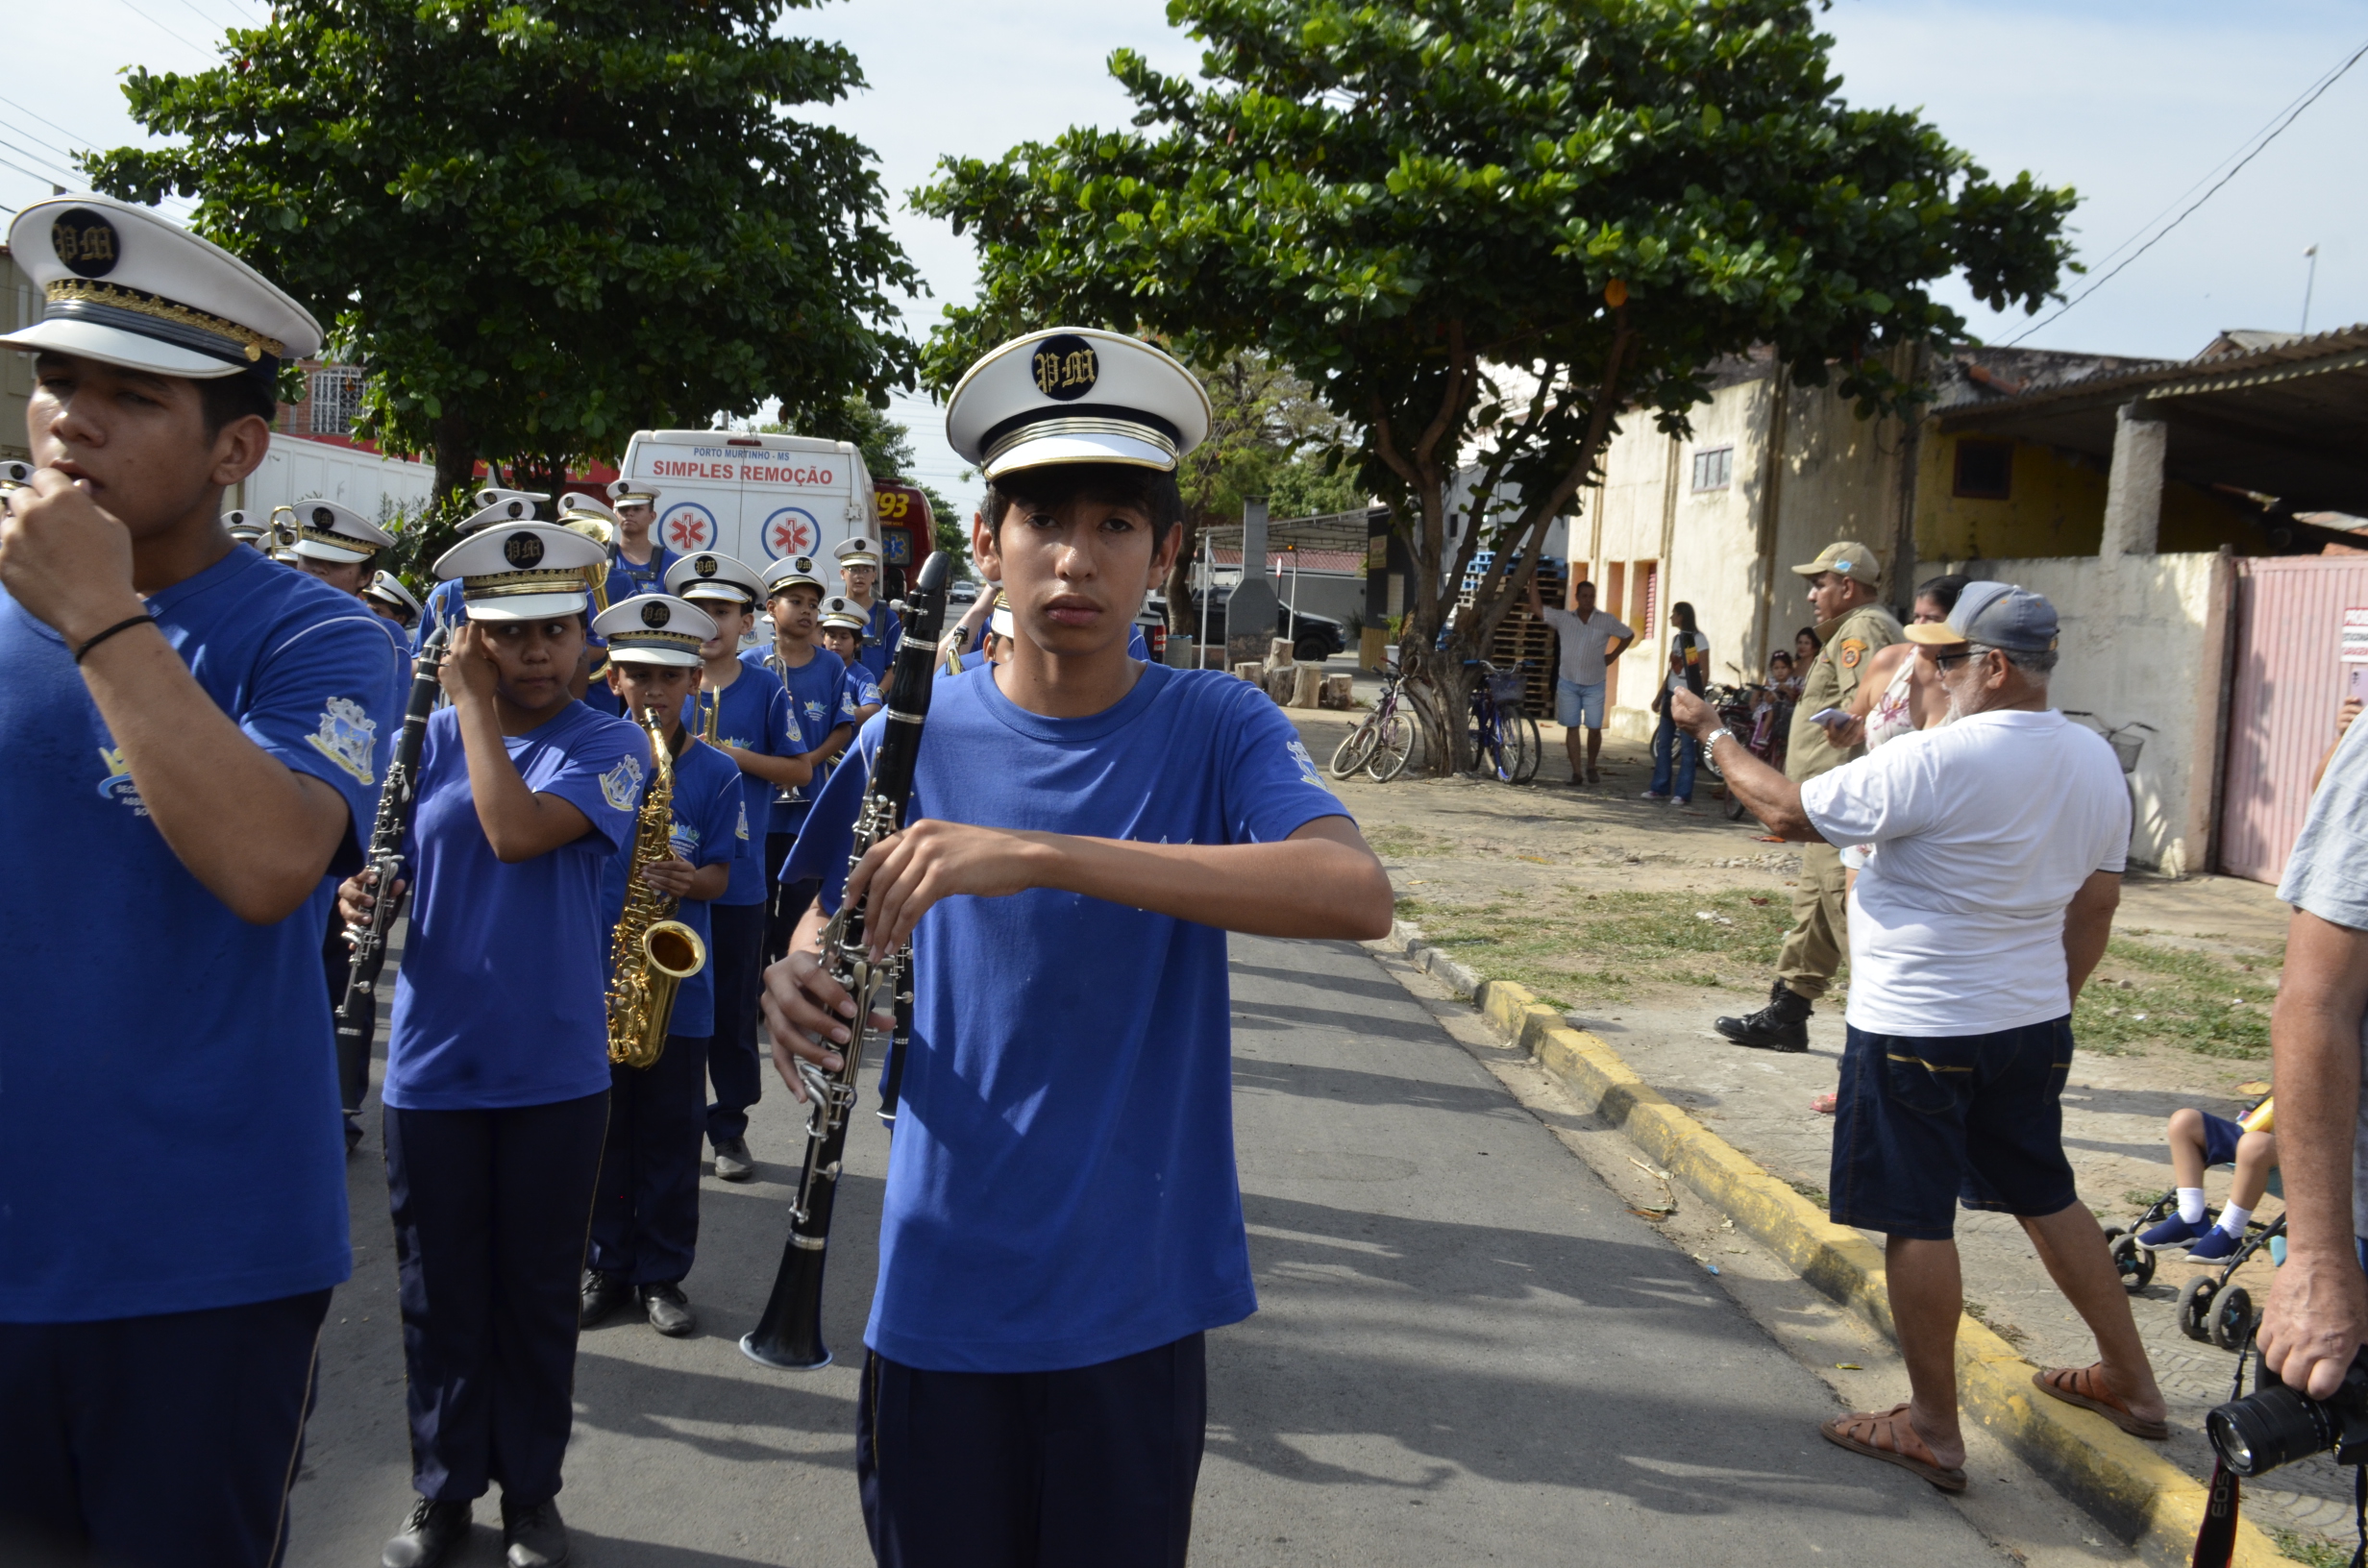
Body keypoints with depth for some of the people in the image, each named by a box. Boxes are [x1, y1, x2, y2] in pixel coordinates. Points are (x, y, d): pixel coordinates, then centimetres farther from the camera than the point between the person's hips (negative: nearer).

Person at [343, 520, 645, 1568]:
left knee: (539, 1291, 10)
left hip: (555, 1068, -2)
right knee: (440, 1293, 12)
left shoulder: (608, 746, -6)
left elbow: (516, 831, -24)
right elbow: (380, 860, 12)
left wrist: (474, 701, -14)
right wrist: (359, 888, -12)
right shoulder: (429, 736, 5)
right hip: (432, 1060, 2)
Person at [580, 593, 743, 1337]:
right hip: (592, 974, 1)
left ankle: (662, 1273, 20)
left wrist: (690, 879, -22)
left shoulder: (715, 773, -1)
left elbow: (719, 874, 1)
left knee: (672, 1133, 7)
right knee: (602, 1130, 10)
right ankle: (605, 1266, 24)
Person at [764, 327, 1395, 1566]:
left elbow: (1358, 896, -26)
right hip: (940, 1293, 1)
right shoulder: (917, 734, -3)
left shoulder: (1213, 728, -8)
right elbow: (825, 924, 9)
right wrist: (796, 983, -17)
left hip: (1134, 1300, -1)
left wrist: (1039, 854, -33)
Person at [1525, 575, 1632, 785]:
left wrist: (1612, 656, 6)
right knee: (1572, 727, 1)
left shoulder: (1607, 621, -2)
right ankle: (1576, 771, 4)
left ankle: (1591, 767, 18)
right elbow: (1536, 608, -3)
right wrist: (1533, 580, -7)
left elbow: (1629, 635, 12)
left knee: (1594, 728, -3)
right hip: (1568, 683, 1)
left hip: (1594, 685, -1)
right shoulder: (1563, 618, 0)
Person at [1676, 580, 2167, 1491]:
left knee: (1916, 1222, 3)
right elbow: (2097, 903, 12)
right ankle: (2131, 1383, 33)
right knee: (2045, 1198, 22)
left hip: (1918, 1029, -8)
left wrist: (1712, 736, -2)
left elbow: (1790, 814, -16)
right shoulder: (2095, 760, 4)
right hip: (2034, 1023, 8)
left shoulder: (1935, 760, -21)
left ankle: (1933, 1430, 13)